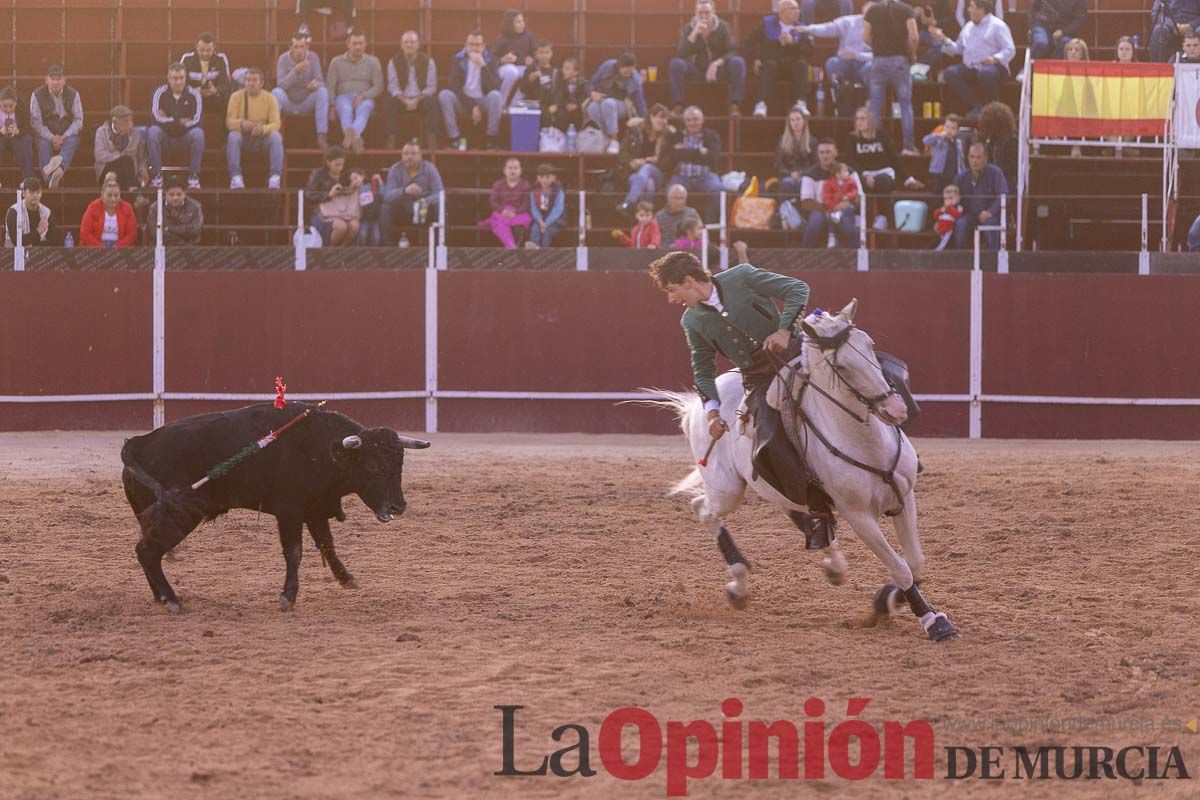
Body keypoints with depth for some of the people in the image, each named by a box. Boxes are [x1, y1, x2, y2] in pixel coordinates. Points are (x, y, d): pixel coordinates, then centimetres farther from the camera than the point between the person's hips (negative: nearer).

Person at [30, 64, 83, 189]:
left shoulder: (73, 95, 6)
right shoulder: (38, 95, 3)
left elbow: (78, 120, 1)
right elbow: (35, 121, -4)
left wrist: (65, 136, -16)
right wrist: (51, 138, -18)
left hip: (67, 135, 0)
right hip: (46, 135, 0)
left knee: (72, 142, -34)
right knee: (44, 145, -34)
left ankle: (60, 167, -65)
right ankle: (50, 178, -56)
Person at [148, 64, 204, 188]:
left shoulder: (193, 94, -3)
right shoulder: (160, 93, -3)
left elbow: (196, 120, -15)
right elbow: (156, 117, -17)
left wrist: (169, 120, -15)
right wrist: (181, 121, -16)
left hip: (185, 136, 0)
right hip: (165, 136, 0)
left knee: (198, 133, -32)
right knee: (152, 131, -31)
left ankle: (193, 176, -22)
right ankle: (157, 175, -24)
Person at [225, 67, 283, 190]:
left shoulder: (270, 98, -2)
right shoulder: (236, 96, -2)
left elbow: (276, 124, -10)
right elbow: (229, 122, -9)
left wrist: (263, 128, -33)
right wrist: (241, 123, -32)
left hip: (263, 137, 0)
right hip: (243, 135, 0)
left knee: (276, 137, -31)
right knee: (233, 136, -33)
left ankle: (274, 177, -29)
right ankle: (236, 177, -32)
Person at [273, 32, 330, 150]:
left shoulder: (313, 58, -6)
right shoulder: (283, 59, -11)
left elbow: (320, 82, -11)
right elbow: (281, 85, -21)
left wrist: (316, 84, -37)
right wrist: (296, 71, -36)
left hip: (307, 103, 1)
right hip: (288, 103, -1)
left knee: (323, 91, -27)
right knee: (276, 92, -32)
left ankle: (322, 136, -31)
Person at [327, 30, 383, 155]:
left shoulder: (372, 61, 16)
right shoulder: (336, 62, 16)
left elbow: (378, 87, 8)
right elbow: (330, 86, 8)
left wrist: (363, 96, -11)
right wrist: (331, 106, -9)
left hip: (364, 98, 0)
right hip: (343, 97, 0)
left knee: (363, 109, -38)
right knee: (346, 110, -38)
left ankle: (349, 135, -69)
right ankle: (355, 137, -69)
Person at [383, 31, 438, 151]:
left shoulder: (428, 62, 3)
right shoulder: (394, 62, 4)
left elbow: (431, 86, -3)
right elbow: (393, 86, -3)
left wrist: (417, 100, -20)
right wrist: (405, 100, -21)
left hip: (421, 99, 0)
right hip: (402, 99, 0)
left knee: (431, 102, -33)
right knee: (390, 102, -32)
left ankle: (431, 140, -31)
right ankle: (391, 140, -30)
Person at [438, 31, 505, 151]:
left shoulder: (489, 60, -3)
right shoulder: (458, 59, -1)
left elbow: (494, 87, -16)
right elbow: (454, 87, -10)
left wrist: (483, 66, -26)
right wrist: (472, 107, -19)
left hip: (483, 101, -1)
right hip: (463, 101, 1)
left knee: (496, 95, -33)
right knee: (444, 95, -28)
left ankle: (493, 140, -26)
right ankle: (455, 139, -27)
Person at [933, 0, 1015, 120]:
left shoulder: (997, 25, 2)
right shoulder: (968, 27, 22)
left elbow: (1009, 51, -7)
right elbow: (957, 49, 23)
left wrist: (995, 59, -25)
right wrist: (944, 40, 9)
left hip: (992, 66, -6)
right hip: (970, 69, 6)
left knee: (986, 73, -41)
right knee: (950, 72, -20)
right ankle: (975, 107, -23)